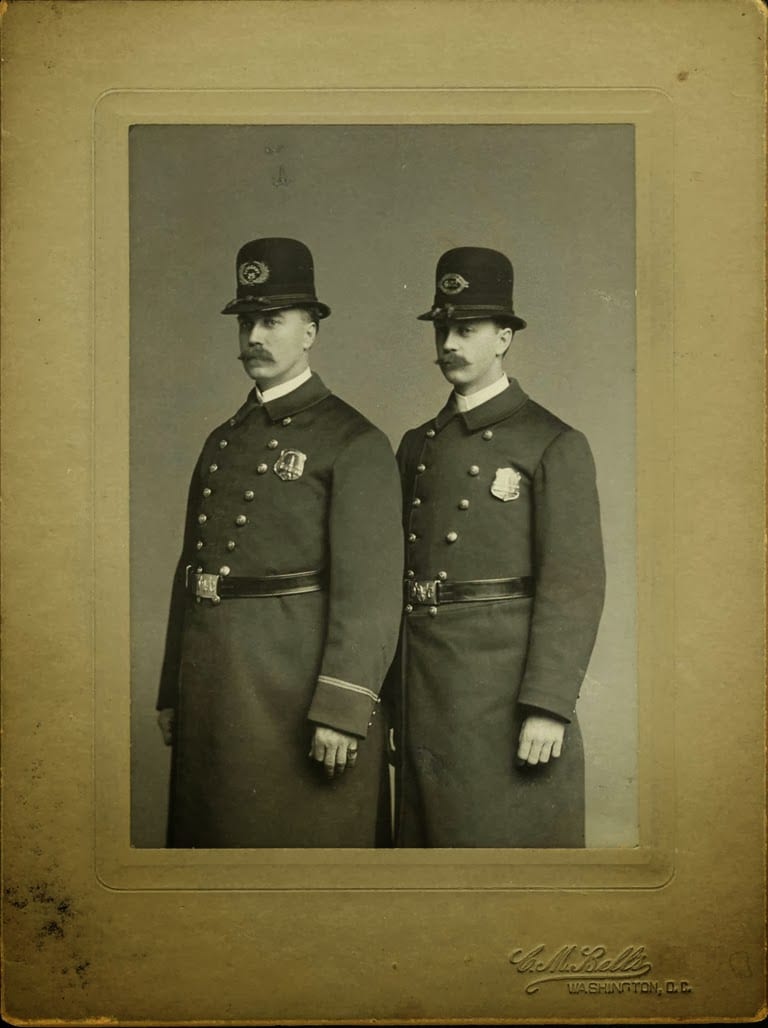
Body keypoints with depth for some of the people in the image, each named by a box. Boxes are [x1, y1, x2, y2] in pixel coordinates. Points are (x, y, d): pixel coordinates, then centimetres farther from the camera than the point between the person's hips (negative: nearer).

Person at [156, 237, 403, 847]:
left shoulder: (356, 442, -5)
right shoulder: (222, 441, 16)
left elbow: (370, 588, -13)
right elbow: (190, 572, 16)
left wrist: (342, 708, -19)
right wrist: (172, 693, 13)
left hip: (299, 689, -6)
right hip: (213, 692, 7)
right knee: (217, 842, 13)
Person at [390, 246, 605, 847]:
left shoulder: (555, 445, -3)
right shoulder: (417, 446, 15)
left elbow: (575, 585, -10)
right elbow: (396, 571, 14)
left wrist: (549, 706, -17)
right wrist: (394, 696, 10)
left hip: (506, 693, -5)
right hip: (423, 698, 6)